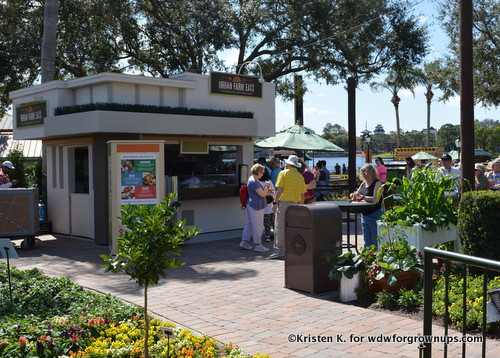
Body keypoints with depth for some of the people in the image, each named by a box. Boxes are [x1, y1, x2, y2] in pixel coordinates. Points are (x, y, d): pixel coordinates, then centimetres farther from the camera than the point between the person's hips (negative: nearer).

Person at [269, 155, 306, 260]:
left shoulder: (284, 173, -2)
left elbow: (280, 189, -10)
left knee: (280, 227, -3)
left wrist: (275, 203, -8)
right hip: (295, 204, 5)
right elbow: (303, 194, 11)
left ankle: (279, 251, -5)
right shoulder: (300, 176, 11)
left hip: (284, 203, -5)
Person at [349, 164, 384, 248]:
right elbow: (356, 197, 18)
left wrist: (362, 197, -25)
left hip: (375, 216, -8)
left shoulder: (377, 183, -9)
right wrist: (354, 195, -4)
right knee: (367, 242, 13)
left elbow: (375, 199, -22)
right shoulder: (363, 184, 13)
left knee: (376, 243, -4)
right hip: (364, 215, 8)